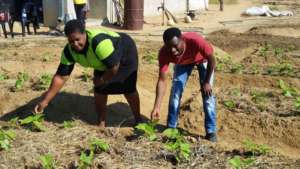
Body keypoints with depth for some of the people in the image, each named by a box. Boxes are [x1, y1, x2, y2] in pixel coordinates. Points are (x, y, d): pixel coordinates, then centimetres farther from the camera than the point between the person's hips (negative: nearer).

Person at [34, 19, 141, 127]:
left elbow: (114, 67, -37)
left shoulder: (100, 42, -45)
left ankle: (138, 121, 18)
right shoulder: (69, 51, -24)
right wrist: (45, 101, -24)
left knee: (128, 90, -4)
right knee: (99, 89, 0)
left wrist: (102, 80, -18)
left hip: (125, 53, -6)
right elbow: (61, 76, -21)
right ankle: (101, 123, 16)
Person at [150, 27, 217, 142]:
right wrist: (156, 107, -39)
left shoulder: (195, 40, -46)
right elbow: (162, 80, -33)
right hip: (183, 63, 2)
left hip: (203, 60, -2)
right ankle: (171, 128, 9)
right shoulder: (164, 53, -36)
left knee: (207, 94, -9)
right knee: (175, 92, -5)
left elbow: (212, 59, -29)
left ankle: (211, 131, 1)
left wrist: (207, 82, -23)